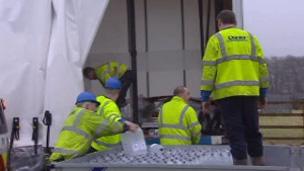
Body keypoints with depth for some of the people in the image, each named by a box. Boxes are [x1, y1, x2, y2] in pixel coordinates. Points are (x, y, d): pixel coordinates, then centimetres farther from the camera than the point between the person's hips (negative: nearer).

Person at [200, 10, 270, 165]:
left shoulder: (216, 39, 3)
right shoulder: (251, 38, 15)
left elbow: (209, 69, -3)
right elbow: (262, 66, 13)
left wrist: (205, 97, 1)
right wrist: (263, 93, 18)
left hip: (227, 93, -4)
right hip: (250, 92, 4)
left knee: (235, 131, -1)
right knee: (252, 130, 14)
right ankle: (258, 162, 19)